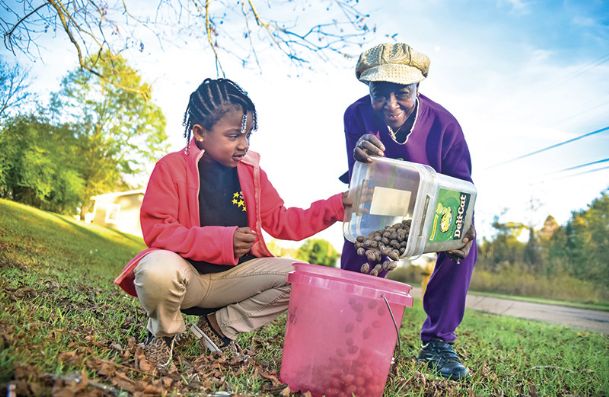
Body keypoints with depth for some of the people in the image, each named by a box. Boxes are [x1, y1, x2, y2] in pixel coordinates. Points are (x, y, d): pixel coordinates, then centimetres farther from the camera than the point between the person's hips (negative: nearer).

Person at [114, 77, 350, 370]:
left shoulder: (251, 172, 5)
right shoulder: (171, 167, -10)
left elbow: (280, 221, 6)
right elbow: (156, 230, -19)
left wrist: (335, 207, -5)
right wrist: (223, 241, -30)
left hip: (231, 277, 5)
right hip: (185, 273, -4)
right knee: (157, 270, -39)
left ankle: (220, 327, 3)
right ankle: (166, 332, -1)